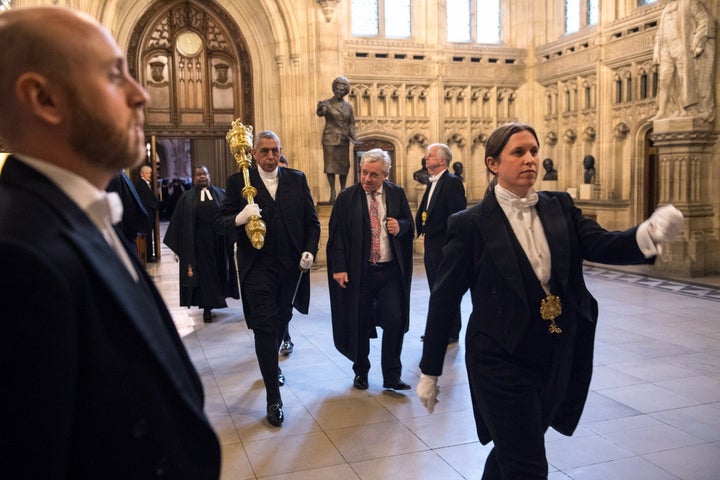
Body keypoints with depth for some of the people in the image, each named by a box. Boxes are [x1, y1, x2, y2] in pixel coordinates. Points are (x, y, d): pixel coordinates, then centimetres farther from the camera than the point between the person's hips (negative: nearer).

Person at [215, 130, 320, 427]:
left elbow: (312, 221, 8)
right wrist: (239, 218, -26)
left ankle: (272, 365, 48)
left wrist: (310, 250, -5)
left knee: (281, 320, 20)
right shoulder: (238, 182, -2)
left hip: (291, 266, 4)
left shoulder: (297, 179, 5)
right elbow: (221, 221, -5)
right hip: (257, 267, -3)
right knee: (265, 327, -5)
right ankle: (274, 399, 2)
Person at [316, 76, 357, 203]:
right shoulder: (327, 103, -1)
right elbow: (321, 113, -21)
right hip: (330, 139, -3)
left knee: (344, 165, 5)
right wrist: (320, 109, -45)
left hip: (344, 140, 3)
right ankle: (332, 193, 0)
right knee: (330, 165, -4)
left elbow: (351, 123, 15)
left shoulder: (348, 106, 11)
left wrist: (352, 135, -2)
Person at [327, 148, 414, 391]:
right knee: (360, 323, 8)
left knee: (394, 321, -3)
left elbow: (409, 224, 13)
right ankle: (361, 372, 29)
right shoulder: (347, 198, -3)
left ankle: (392, 376, 12)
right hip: (358, 271, -1)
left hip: (390, 271, 1)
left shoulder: (397, 194, 4)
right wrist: (339, 268, -12)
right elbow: (336, 234, -4)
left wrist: (400, 226, -11)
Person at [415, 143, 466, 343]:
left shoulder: (452, 182, -14)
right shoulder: (433, 183, 15)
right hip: (431, 246, 9)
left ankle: (451, 332, 13)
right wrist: (424, 231, 6)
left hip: (444, 246, -9)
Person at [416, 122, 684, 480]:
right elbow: (443, 300, -8)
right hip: (503, 362, -5)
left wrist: (647, 235, -35)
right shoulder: (471, 224, -11)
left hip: (559, 359, 5)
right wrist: (429, 372, -4)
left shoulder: (560, 207, 3)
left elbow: (601, 245, -12)